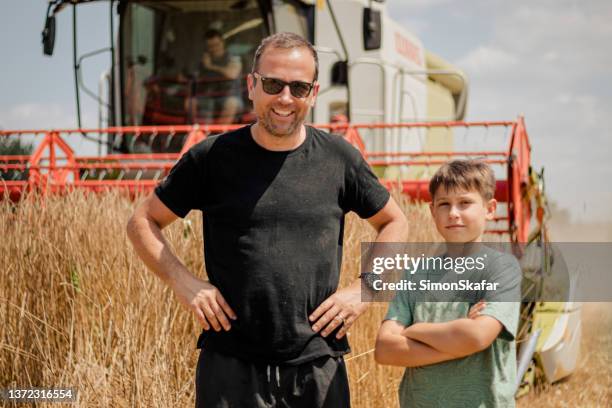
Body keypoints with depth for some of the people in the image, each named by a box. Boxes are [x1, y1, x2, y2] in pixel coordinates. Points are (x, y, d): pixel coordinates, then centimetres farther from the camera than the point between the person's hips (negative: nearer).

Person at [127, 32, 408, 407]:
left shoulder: (339, 158, 2)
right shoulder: (213, 157, -1)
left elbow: (394, 222, 15)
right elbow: (143, 222, 7)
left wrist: (364, 289, 2)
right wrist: (183, 282, -7)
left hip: (319, 367, 2)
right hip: (230, 366, -1)